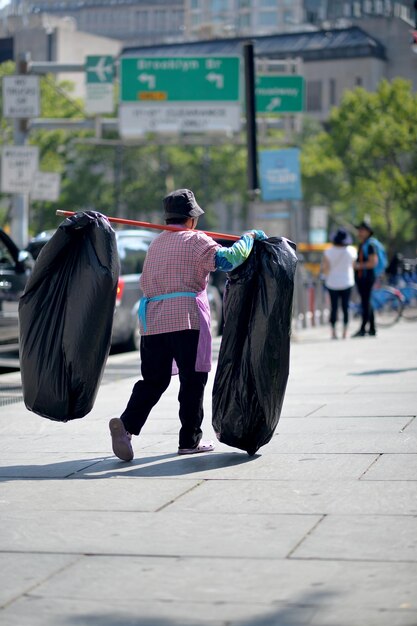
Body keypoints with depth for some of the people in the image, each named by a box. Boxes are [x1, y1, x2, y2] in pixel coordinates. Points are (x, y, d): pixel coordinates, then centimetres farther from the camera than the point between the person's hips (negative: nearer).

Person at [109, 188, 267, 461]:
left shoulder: (156, 243, 21)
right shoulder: (195, 239, -2)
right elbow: (227, 259, -14)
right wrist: (249, 237, 0)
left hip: (151, 318, 6)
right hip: (186, 317, -6)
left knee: (153, 379, 8)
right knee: (193, 379, 4)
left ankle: (126, 423, -14)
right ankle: (190, 440, 8)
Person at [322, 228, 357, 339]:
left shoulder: (328, 252, -9)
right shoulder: (351, 251, -7)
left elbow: (325, 269, -6)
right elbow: (352, 264, 6)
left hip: (332, 283, -1)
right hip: (347, 282, 1)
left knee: (333, 307, 4)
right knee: (345, 307, 7)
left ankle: (333, 332, 2)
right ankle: (345, 332, 6)